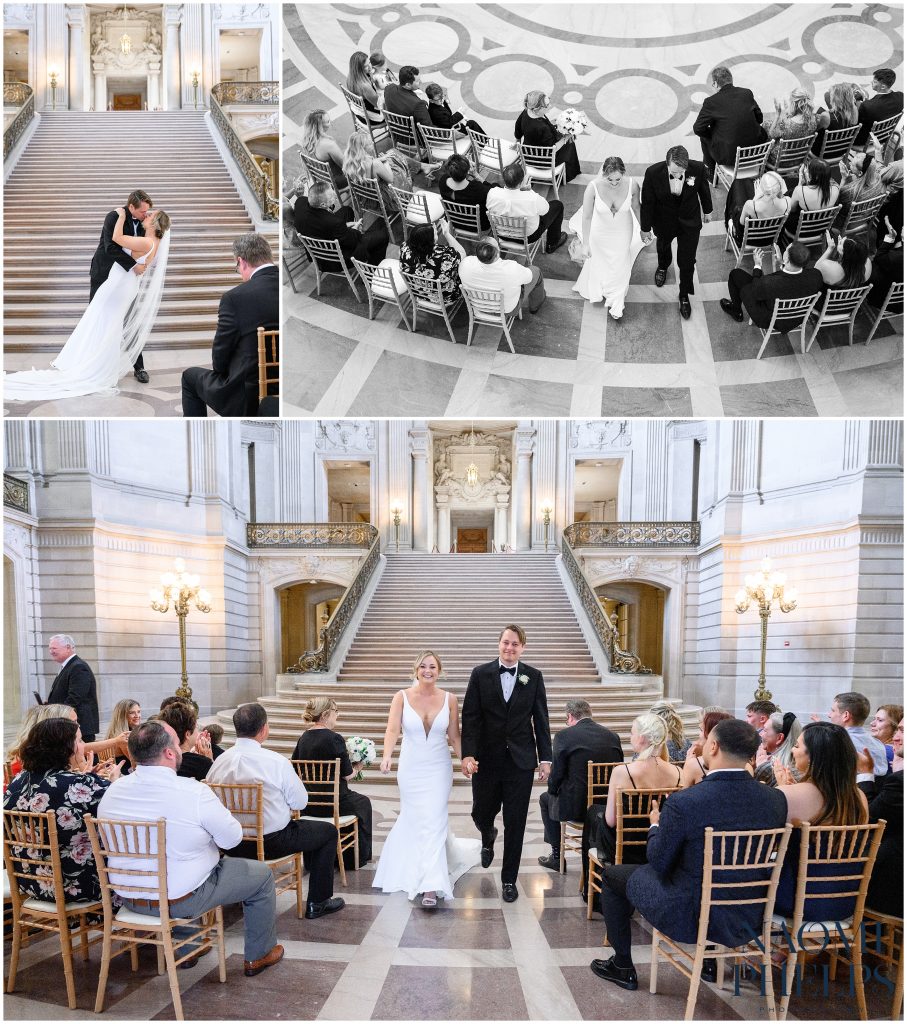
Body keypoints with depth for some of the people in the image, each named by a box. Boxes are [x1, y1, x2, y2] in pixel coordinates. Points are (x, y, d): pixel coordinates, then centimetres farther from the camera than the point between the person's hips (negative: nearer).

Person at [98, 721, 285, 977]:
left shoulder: (112, 791, -8)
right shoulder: (195, 793, -26)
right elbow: (232, 838, -13)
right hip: (181, 901, -6)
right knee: (261, 873, 12)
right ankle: (258, 956, 28)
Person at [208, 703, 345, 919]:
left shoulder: (220, 761, -7)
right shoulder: (277, 762, -19)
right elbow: (300, 802, -9)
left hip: (231, 844, 6)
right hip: (272, 842, -6)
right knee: (328, 831, 16)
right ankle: (317, 903, 20)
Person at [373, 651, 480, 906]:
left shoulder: (449, 699, -3)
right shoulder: (402, 697, -6)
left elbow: (454, 736, 1)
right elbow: (392, 730, -17)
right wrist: (387, 756, -33)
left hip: (438, 769, -1)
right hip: (411, 768, 1)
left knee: (433, 822, -7)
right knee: (415, 820, 11)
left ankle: (431, 886, -5)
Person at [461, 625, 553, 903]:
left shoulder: (533, 677, 1)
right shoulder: (480, 674, -2)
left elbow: (541, 720, 3)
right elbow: (470, 717, -5)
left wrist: (545, 758, 0)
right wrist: (468, 754, -14)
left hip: (520, 761, 0)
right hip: (486, 760, 0)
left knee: (515, 823, 4)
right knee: (481, 814, 11)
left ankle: (509, 879, 20)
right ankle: (488, 838, 47)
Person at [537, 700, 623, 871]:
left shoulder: (564, 735, -10)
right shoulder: (613, 736, 3)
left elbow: (556, 773, -9)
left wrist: (553, 790, 12)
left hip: (576, 807, -5)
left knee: (546, 799, 27)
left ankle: (557, 857, 29)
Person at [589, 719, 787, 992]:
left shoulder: (683, 803, -27)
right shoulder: (776, 800, -12)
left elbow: (658, 863, -13)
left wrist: (656, 826, 7)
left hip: (691, 918, -5)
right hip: (750, 920, 5)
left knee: (612, 874, 18)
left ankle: (623, 967, 33)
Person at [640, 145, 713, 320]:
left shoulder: (698, 169, -29)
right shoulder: (653, 173, -32)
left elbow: (704, 190, -5)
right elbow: (647, 202, -16)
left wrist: (707, 210, 11)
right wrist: (646, 228, -5)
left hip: (690, 223, 0)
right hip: (664, 222, 1)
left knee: (687, 262, 8)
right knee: (663, 246, 32)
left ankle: (685, 296, 33)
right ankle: (663, 267, 68)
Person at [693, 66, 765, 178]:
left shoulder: (711, 102, -12)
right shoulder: (747, 93, 2)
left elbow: (698, 128, -4)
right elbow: (759, 119, 12)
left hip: (728, 157, -4)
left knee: (704, 135, 22)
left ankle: (710, 172, 38)